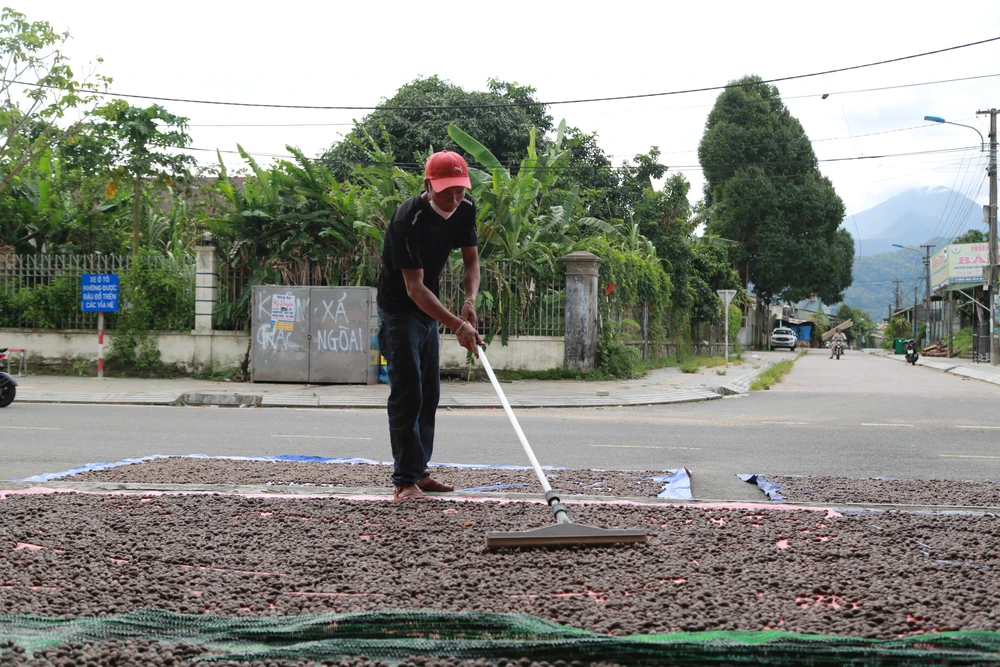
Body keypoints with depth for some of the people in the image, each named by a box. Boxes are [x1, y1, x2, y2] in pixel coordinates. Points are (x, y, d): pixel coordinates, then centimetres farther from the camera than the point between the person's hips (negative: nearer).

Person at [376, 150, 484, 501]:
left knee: (429, 393, 13)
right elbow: (414, 288, -32)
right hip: (399, 310, -8)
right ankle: (404, 480, -10)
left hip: (429, 309, 8)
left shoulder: (464, 209, -7)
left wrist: (470, 301, -20)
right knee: (407, 393, -13)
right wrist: (457, 325, -40)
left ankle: (419, 471, 23)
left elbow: (471, 260, 0)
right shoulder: (408, 219, -30)